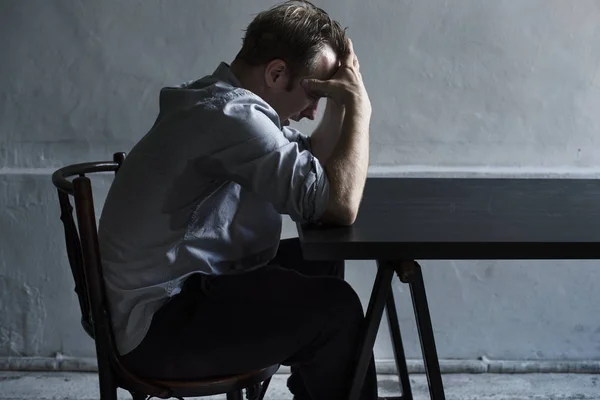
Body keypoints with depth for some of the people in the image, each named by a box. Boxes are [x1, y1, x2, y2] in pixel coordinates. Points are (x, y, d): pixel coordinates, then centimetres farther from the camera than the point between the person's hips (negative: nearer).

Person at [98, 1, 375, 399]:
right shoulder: (231, 115, -23)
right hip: (156, 325, -11)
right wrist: (359, 106, -16)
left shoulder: (219, 100, 9)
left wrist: (340, 102, 1)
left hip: (176, 290, 11)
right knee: (336, 306, -16)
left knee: (319, 263, 19)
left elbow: (314, 169, 17)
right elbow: (339, 204, -27)